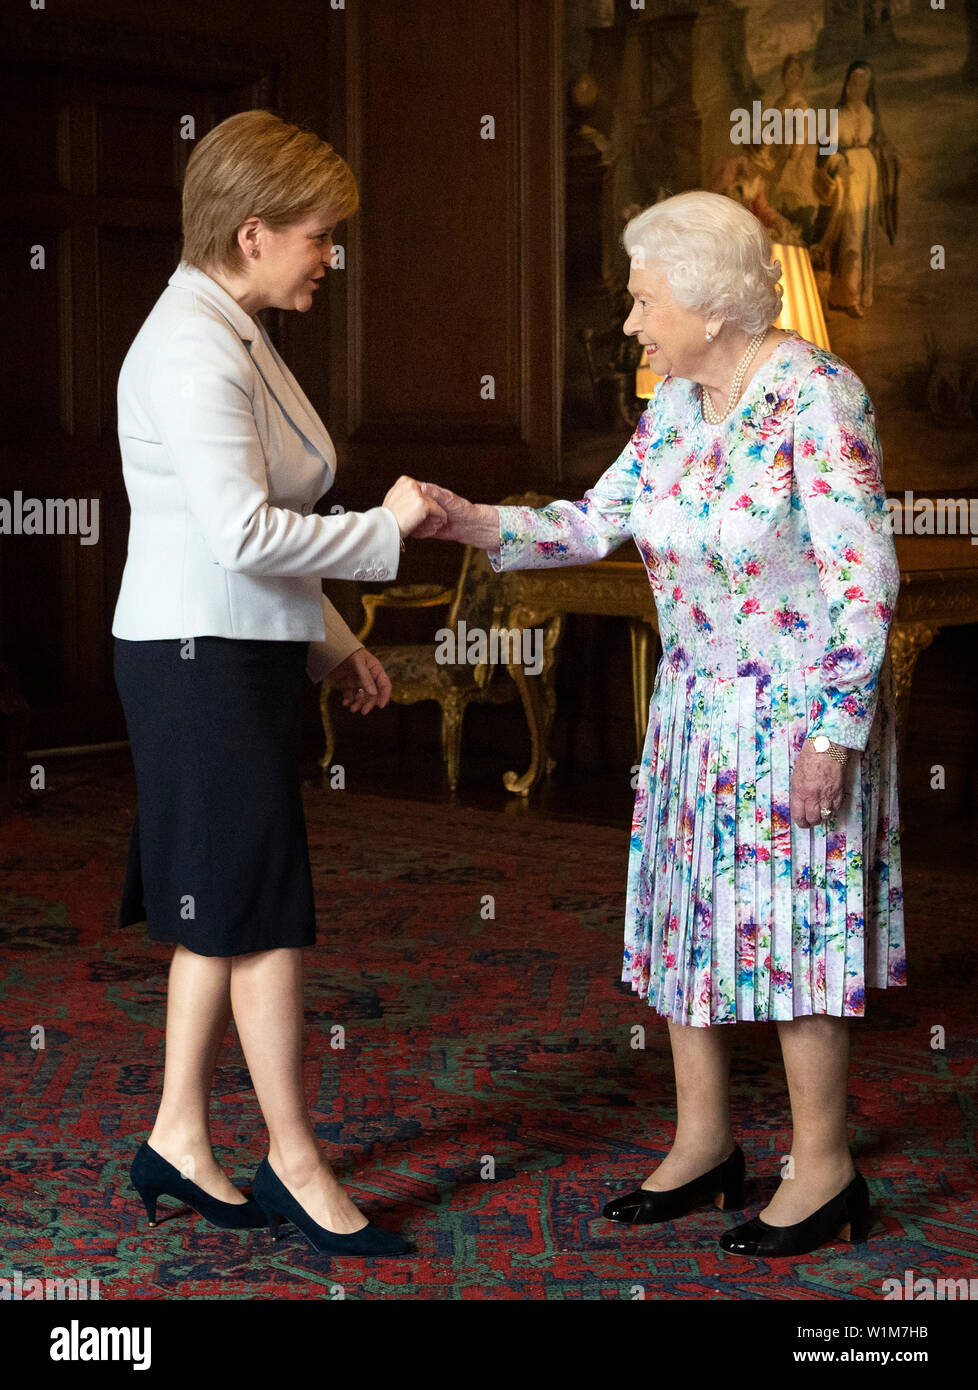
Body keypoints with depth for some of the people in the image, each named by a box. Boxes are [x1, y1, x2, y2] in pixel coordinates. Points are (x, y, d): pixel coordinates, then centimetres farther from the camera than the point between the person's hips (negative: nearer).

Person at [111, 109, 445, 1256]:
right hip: (198, 658, -10)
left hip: (243, 654, 10)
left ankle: (178, 1138, 22)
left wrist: (329, 641, 17)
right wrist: (387, 528, -15)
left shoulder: (231, 337, 14)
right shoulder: (190, 350, -17)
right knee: (266, 910, -2)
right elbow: (244, 533, -25)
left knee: (220, 915, 13)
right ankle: (295, 1163, 9)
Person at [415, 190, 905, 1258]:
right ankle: (703, 1145, 27)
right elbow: (597, 520, 7)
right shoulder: (677, 403, 5)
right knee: (686, 913, 12)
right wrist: (470, 524, -5)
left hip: (796, 711, -8)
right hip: (697, 701, 8)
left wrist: (834, 732, -19)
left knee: (792, 923, -1)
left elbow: (864, 578, -19)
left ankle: (823, 1170, 14)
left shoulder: (815, 396, -18)